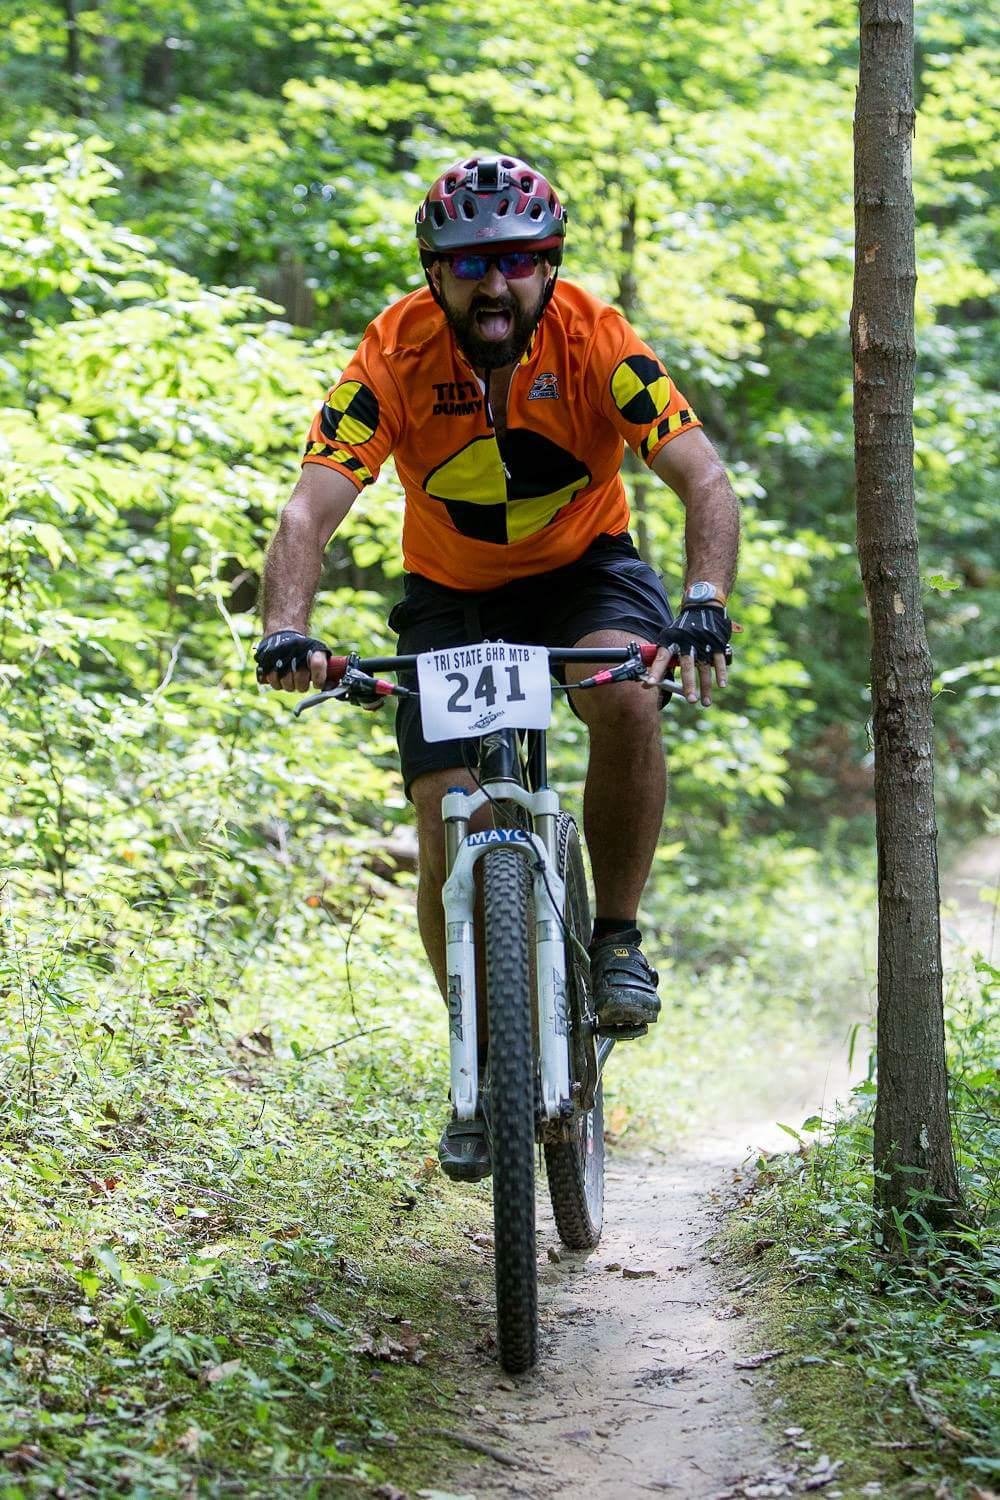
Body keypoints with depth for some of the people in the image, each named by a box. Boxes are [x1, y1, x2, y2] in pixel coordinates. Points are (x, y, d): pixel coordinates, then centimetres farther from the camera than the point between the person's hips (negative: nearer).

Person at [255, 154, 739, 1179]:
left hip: (584, 569, -1)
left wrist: (705, 604, -48)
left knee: (627, 698, -34)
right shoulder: (395, 356, -23)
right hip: (451, 595, 1)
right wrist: (286, 630, -48)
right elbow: (310, 510, -29)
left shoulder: (595, 340, -24)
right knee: (446, 831, -10)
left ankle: (617, 938, -12)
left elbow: (704, 482, -30)